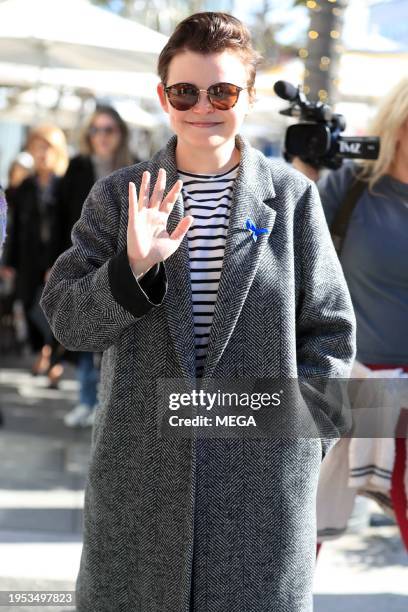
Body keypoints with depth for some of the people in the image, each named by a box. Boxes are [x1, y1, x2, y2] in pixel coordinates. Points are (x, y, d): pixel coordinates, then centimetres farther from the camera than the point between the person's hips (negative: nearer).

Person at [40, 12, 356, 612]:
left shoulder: (291, 196, 1)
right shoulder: (117, 196, 4)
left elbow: (330, 332, 4)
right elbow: (65, 319, -1)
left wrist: (301, 441, -3)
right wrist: (133, 270, -18)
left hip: (263, 471, -1)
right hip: (140, 471, 1)